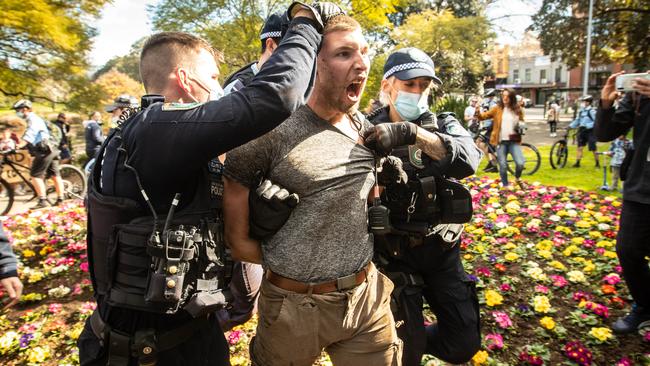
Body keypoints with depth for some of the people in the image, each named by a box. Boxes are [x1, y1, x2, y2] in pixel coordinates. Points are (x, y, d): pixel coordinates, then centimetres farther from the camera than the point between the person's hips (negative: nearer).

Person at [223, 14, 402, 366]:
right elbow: (238, 240, -12)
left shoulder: (362, 126, 1)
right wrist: (285, 265, -2)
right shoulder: (273, 130, -17)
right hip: (294, 304, -4)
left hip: (367, 296, 5)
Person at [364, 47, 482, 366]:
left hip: (441, 249, 3)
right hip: (394, 254, -3)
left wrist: (413, 132, -36)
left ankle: (412, 339, 36)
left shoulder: (444, 124, 2)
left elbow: (468, 159, -22)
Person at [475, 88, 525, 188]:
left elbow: (521, 123, 17)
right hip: (501, 141, 0)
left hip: (514, 141, 1)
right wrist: (478, 113, -23)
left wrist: (520, 126, -4)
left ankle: (517, 178, 19)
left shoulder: (518, 109, 6)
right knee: (503, 165, 3)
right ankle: (505, 185, 22)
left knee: (520, 163, -13)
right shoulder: (497, 108, 2)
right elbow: (484, 116, -3)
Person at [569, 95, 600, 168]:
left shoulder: (591, 111, -11)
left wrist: (587, 126, -25)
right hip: (582, 130, 6)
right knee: (580, 147, 3)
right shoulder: (581, 111, 10)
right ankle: (577, 162, 6)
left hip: (590, 131, -6)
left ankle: (597, 163, 14)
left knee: (593, 148, 1)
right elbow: (577, 120, 18)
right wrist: (570, 126, 8)